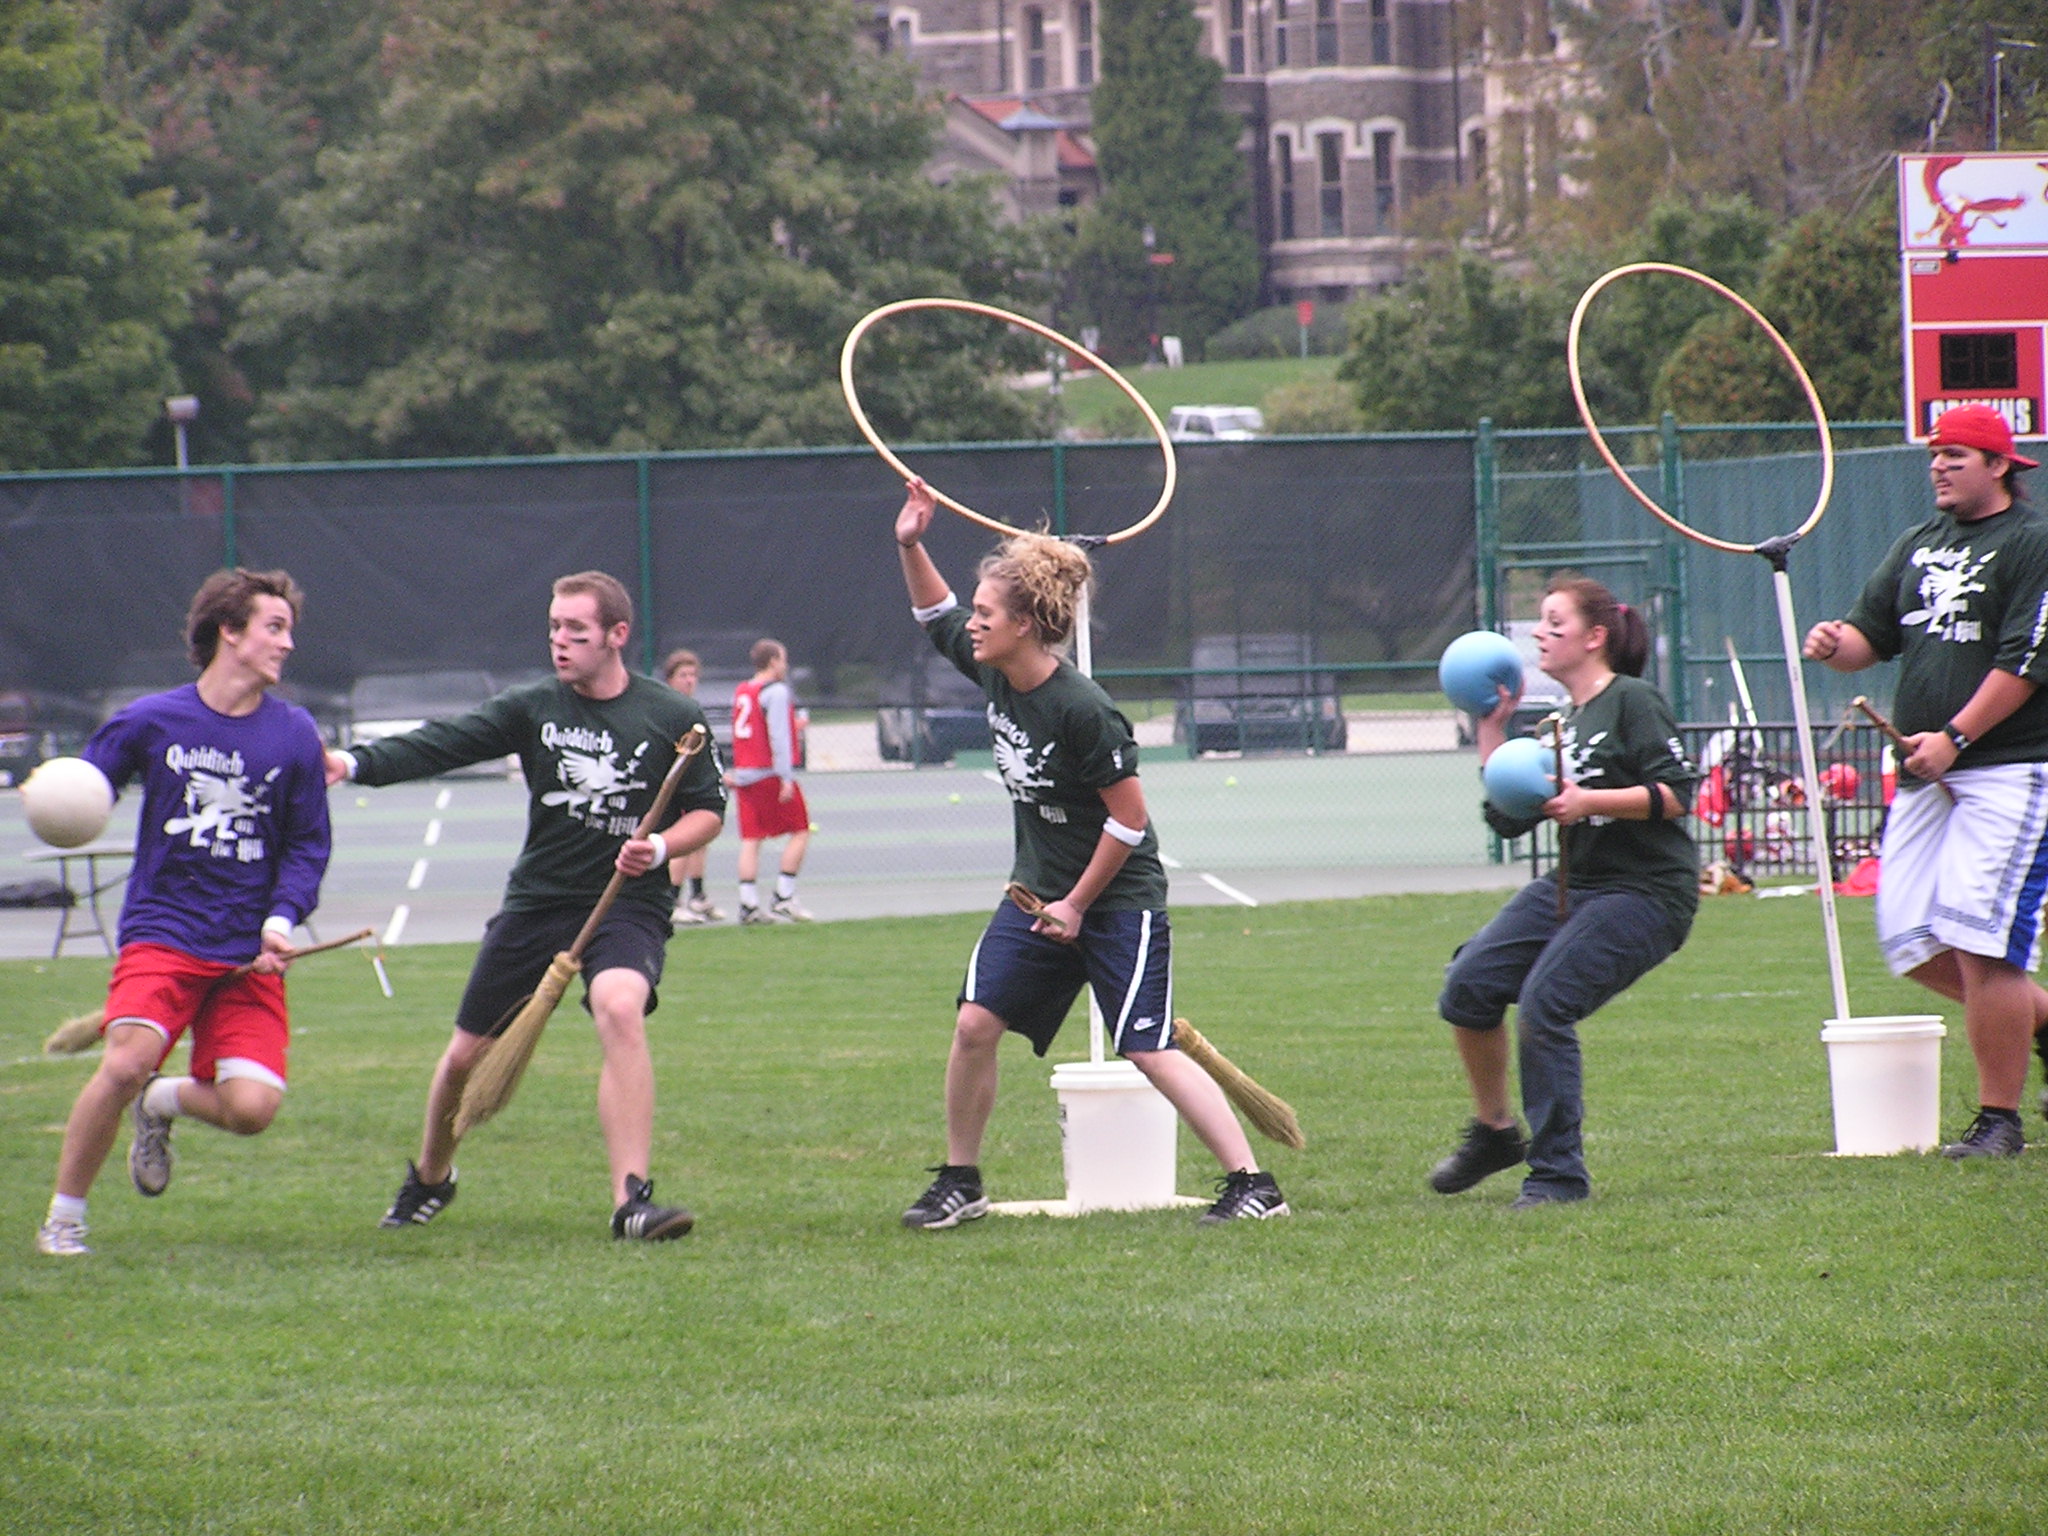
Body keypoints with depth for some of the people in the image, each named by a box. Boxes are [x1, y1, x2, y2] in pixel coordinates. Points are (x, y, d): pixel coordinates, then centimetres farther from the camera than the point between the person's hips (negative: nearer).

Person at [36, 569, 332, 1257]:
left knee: (252, 1108, -14)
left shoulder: (294, 734, 4)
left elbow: (308, 844, 10)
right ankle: (63, 1219, -5)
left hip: (248, 950, 2)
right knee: (127, 1063, -26)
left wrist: (281, 920, -6)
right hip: (162, 933, -2)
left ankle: (164, 1101, 23)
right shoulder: (150, 722, 0)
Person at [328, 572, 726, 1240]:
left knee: (620, 1007, -32)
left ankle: (632, 1201, -33)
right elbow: (441, 744, -9)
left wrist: (661, 847, -17)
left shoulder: (673, 719, -2)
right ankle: (429, 1178, 37)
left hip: (629, 904, -3)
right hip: (537, 902, 3)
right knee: (467, 1054, 6)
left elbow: (709, 809, 4)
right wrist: (357, 763, -25)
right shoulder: (533, 709, 1)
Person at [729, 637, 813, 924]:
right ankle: (783, 898, -3)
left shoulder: (741, 692, 14)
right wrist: (786, 777, -17)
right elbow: (778, 736, -15)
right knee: (800, 832, 3)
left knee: (751, 839, 5)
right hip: (770, 772, -7)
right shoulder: (776, 691, -9)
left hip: (744, 773, 7)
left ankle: (748, 903, -3)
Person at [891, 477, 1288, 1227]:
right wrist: (911, 546, 4)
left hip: (1117, 901, -8)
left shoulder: (1081, 709, -25)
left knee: (1149, 1049, -11)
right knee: (975, 1023, -1)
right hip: (1038, 890, 8)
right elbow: (937, 617, 19)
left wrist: (1077, 905, -13)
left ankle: (1253, 1184, -7)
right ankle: (959, 1183, 13)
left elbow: (1129, 818, -19)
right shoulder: (996, 674, -2)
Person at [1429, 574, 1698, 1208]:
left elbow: (1674, 793, -15)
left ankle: (1559, 1174, -9)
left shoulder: (1632, 702, -6)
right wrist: (1492, 731, 10)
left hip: (1645, 893, -8)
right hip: (1572, 887, 8)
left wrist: (1589, 802, -24)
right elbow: (1508, 818, 13)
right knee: (1470, 983, -7)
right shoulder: (1560, 724, 17)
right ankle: (1494, 1131, 11)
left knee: (1542, 1005, -20)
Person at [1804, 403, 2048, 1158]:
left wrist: (1955, 738, -19)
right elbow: (1872, 634, 17)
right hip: (1927, 774, 8)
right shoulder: (1919, 545, 17)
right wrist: (1837, 643, -8)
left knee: (1980, 942, -13)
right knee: (1911, 940, 4)